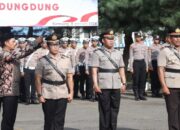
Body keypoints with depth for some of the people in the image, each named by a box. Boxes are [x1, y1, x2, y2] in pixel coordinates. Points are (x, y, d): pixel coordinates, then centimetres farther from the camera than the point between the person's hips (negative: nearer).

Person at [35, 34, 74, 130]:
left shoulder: (66, 60, 9)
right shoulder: (43, 61, 1)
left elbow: (70, 77, 9)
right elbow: (38, 79, 0)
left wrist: (71, 92, 2)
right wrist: (39, 95, -5)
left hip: (63, 95, 2)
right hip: (48, 96, -2)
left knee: (59, 121, 3)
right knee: (49, 120, 8)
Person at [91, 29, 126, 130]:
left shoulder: (118, 53, 15)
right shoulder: (98, 53, 1)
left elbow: (121, 69, 16)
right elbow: (94, 70, -4)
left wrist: (124, 83, 7)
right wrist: (95, 84, -13)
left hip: (116, 86, 4)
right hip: (103, 87, -4)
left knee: (115, 110, 8)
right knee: (104, 110, 0)